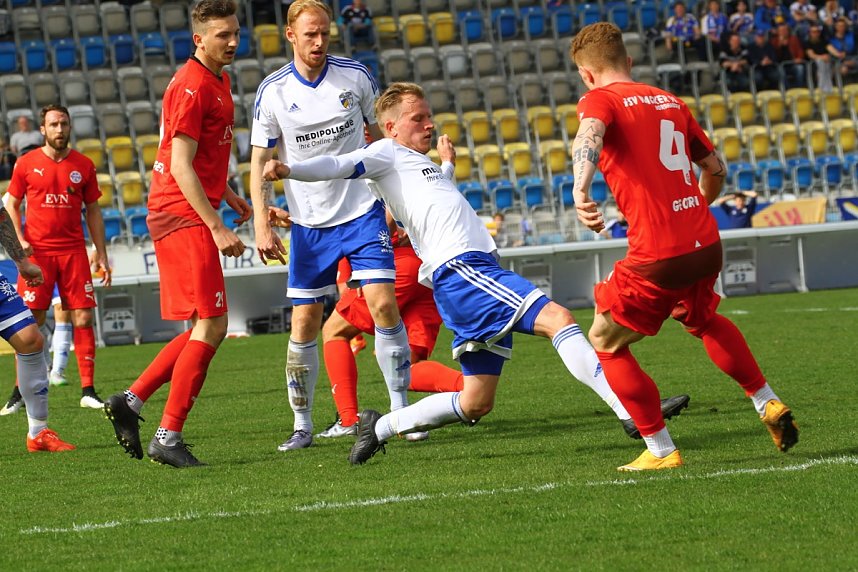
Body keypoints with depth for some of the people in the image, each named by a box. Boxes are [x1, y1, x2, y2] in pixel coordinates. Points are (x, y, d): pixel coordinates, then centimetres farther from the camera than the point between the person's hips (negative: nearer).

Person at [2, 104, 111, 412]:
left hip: (73, 251, 2)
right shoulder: (27, 164, 2)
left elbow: (93, 211, 12)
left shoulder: (83, 165, 7)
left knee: (83, 319, -3)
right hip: (37, 252, -2)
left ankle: (88, 391, 1)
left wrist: (102, 255, 8)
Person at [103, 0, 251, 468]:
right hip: (182, 214, -10)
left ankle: (129, 401, 14)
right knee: (211, 326, -12)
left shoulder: (216, 81, 17)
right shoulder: (193, 87, -15)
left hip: (190, 214, 10)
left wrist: (228, 196, 17)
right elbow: (181, 166, -20)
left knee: (207, 328, 11)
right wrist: (216, 227, -22)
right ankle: (168, 437, -10)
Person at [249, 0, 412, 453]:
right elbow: (260, 164, 0)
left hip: (363, 212, 0)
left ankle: (401, 411, -2)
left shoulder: (355, 76, -3)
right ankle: (302, 425, 10)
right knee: (304, 324, -2)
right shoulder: (273, 92, -5)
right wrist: (262, 225, -10)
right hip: (308, 224, 0)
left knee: (383, 305, -12)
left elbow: (382, 140, 10)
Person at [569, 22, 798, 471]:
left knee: (606, 343, 13)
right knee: (702, 319, 36)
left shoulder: (600, 100, -2)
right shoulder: (669, 102, 17)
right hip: (705, 243, 7)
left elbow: (590, 134, -27)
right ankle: (769, 406, 36)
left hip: (657, 254, -7)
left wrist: (581, 189, -45)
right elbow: (716, 169, 23)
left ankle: (661, 451, 10)